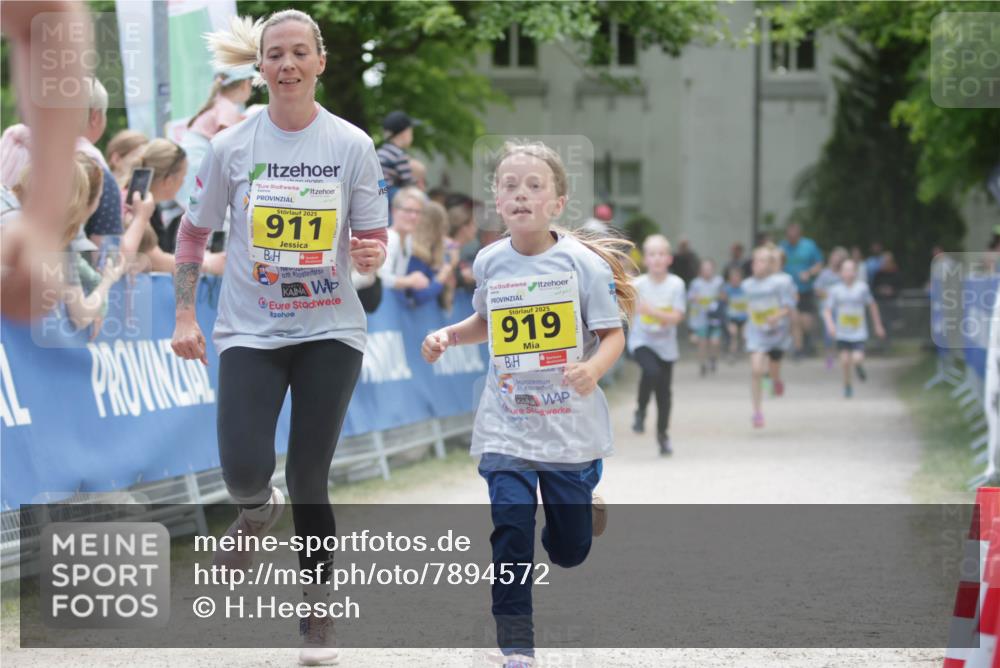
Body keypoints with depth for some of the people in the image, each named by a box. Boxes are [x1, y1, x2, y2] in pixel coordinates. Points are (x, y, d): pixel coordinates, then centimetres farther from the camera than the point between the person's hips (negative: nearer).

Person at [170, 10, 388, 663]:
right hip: (251, 333, 0)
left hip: (330, 332, 0)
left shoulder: (352, 145, -3)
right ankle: (260, 509, 25)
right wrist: (185, 316, 2)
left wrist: (372, 254, -21)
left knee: (309, 477, 0)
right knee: (244, 472, -14)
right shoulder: (231, 146, -2)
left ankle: (318, 607, 18)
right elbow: (194, 232, 8)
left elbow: (374, 240, 3)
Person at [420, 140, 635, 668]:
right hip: (506, 424, 1)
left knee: (568, 552, 12)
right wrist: (447, 336, 2)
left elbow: (613, 334, -7)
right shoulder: (489, 262, 1)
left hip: (570, 423, -1)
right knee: (511, 533, -12)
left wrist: (594, 368, -27)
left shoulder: (583, 263, -10)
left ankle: (581, 507, 48)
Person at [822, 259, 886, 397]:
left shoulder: (862, 287, -3)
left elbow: (872, 305, 10)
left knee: (857, 359, -14)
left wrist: (878, 325, 14)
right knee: (845, 360, -4)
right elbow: (827, 310, -1)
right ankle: (847, 386, 20)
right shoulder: (836, 290, -4)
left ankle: (858, 365, 24)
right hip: (842, 333, 1)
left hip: (859, 332, -1)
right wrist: (830, 325, -19)